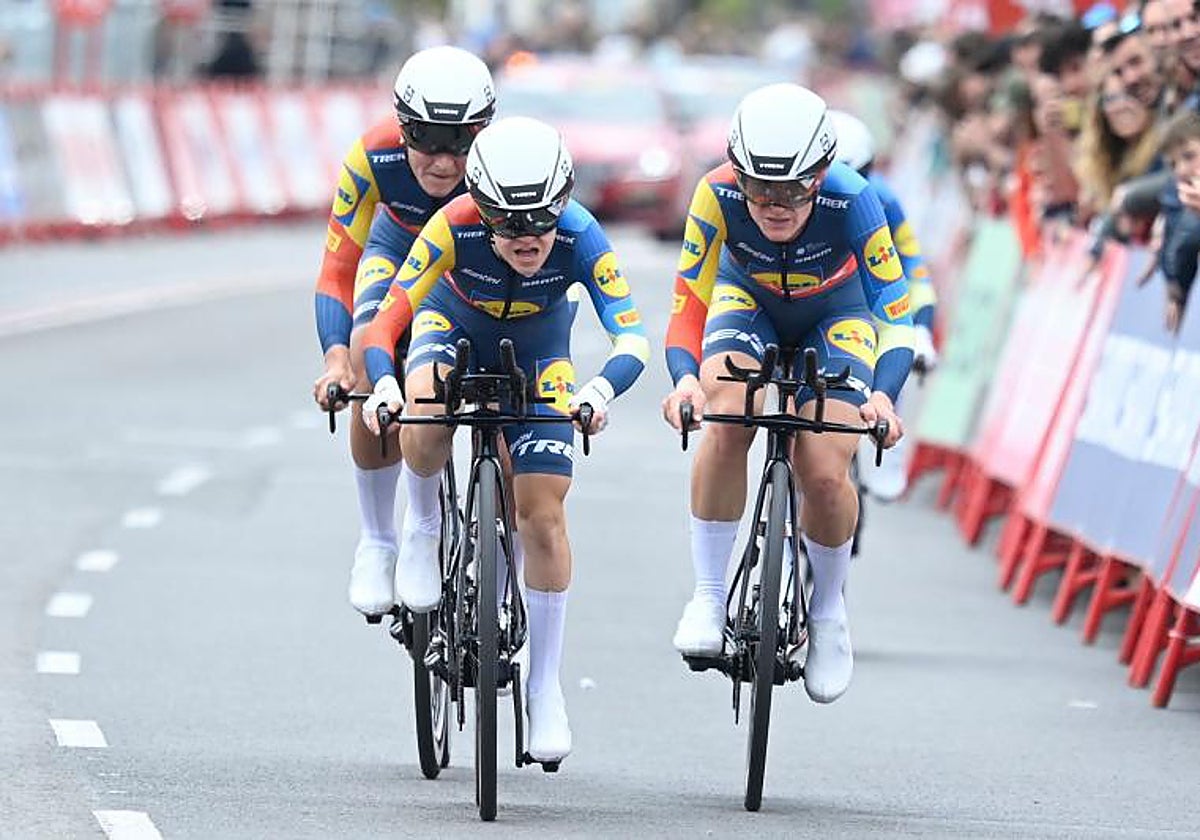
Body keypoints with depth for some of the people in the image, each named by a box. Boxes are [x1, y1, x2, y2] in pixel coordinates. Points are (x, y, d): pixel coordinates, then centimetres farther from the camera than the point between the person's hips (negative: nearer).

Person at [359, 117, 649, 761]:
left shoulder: (579, 236, -34)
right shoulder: (454, 228, -36)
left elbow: (632, 336, -39)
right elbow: (384, 326, -37)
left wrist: (602, 390, -60)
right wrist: (383, 386, -57)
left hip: (537, 350, 1)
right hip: (454, 323, -1)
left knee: (542, 515, -7)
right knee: (423, 422, -35)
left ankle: (545, 685, 8)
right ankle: (423, 526, -2)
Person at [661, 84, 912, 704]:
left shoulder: (851, 200, -35)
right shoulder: (718, 195, -32)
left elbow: (897, 315, -33)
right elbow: (688, 304, -27)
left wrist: (884, 395, -50)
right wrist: (685, 378, -47)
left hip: (835, 316, -1)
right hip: (747, 301, 1)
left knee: (824, 474, -18)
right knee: (728, 420, -30)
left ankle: (828, 613, 10)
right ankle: (708, 596, -16)